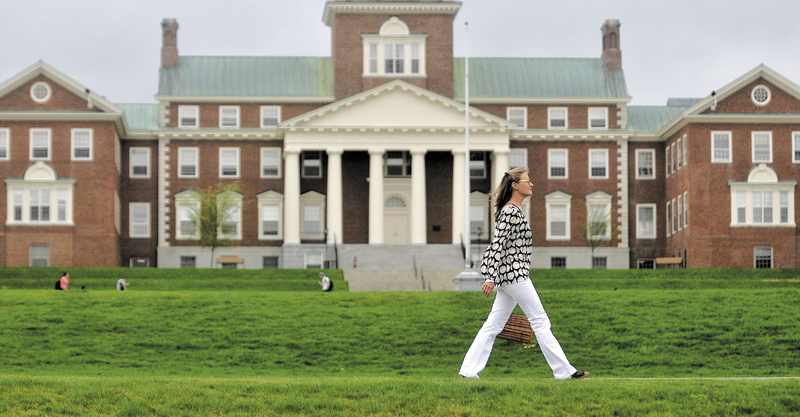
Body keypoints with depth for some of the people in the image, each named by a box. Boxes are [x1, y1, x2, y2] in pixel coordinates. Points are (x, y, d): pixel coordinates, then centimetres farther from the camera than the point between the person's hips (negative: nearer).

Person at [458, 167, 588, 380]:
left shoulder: (515, 210, 17)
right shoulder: (510, 212, -14)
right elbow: (497, 244, -19)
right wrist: (490, 278, -23)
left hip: (509, 276, 10)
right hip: (514, 275, -10)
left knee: (493, 325, 7)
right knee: (540, 321, -6)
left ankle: (468, 371, 5)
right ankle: (564, 372, -3)